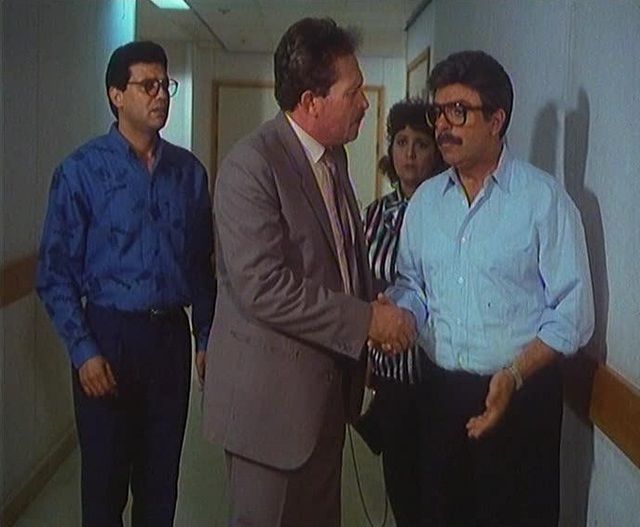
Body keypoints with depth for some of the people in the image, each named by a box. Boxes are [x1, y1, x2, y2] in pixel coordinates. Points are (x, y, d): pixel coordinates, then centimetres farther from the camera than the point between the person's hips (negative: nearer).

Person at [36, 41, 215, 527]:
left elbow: (202, 264, 8)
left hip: (172, 335, 3)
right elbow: (56, 272, -6)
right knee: (104, 480, 10)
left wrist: (206, 337, 7)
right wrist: (84, 351, -12)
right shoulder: (81, 171, -6)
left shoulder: (189, 171, 4)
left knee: (161, 478, 15)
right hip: (109, 335, -3)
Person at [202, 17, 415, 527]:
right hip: (272, 394, -8)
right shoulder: (252, 164, -18)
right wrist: (365, 320, -20)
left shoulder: (333, 155, 10)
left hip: (327, 386, 8)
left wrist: (377, 308, 0)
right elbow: (263, 288, -25)